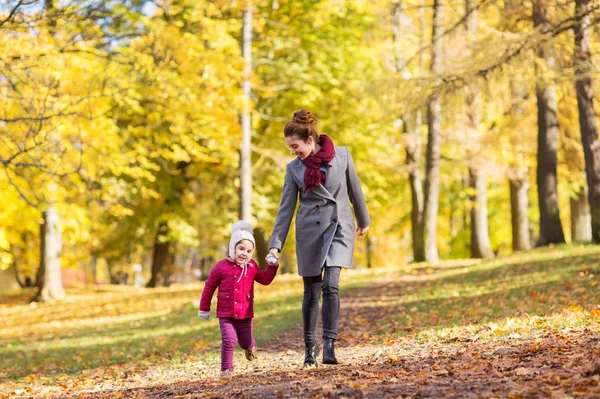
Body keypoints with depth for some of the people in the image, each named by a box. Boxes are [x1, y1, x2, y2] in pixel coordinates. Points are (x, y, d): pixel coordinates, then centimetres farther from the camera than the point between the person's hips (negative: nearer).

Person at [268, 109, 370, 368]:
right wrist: (276, 244, -4)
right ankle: (310, 348, 21)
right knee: (311, 293, 6)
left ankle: (329, 345, -18)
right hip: (309, 230, 2)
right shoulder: (294, 168, 1)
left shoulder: (342, 155, -1)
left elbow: (355, 190, 11)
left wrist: (363, 221, 21)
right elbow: (286, 208, 2)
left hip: (339, 227, -1)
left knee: (330, 285, -20)